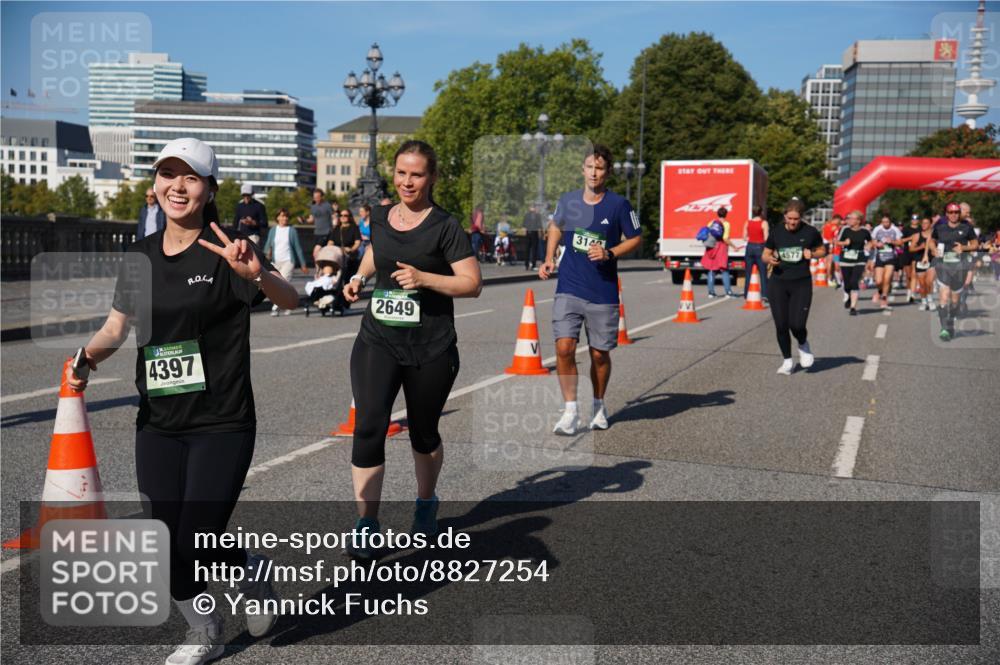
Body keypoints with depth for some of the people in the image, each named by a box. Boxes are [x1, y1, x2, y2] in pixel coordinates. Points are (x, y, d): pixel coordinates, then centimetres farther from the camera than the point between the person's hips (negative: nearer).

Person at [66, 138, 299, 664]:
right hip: (157, 426, 5)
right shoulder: (140, 256, 6)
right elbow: (116, 327, 13)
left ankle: (250, 569, 31)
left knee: (195, 549, -5)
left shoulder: (224, 250, -10)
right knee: (166, 552, 10)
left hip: (221, 425, -5)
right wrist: (88, 355, -8)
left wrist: (255, 273, -45)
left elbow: (289, 299, -24)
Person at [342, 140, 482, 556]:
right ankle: (366, 525, -2)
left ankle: (426, 504, 39)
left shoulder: (445, 226, -7)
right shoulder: (380, 218, 7)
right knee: (368, 427, -11)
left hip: (431, 349, -3)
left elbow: (473, 284, -10)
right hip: (378, 341, 3)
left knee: (423, 432, 13)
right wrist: (360, 277, 10)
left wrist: (423, 278, -22)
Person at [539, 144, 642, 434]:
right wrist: (549, 259, 9)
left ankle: (599, 406, 31)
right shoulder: (567, 200, 4)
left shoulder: (619, 204, -5)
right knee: (564, 348, -12)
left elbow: (635, 238, 4)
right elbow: (556, 227, 22)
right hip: (568, 289, 2)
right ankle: (570, 411, 0)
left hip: (603, 293, -1)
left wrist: (609, 253, -13)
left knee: (599, 354, 9)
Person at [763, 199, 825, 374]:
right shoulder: (776, 232, 0)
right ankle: (787, 360, 21)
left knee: (797, 325, -12)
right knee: (781, 326, 1)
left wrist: (812, 254, -10)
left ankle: (803, 346, 24)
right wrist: (770, 259, -15)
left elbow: (822, 250, 12)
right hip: (778, 282, 2)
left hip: (801, 283, -2)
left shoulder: (810, 232, -3)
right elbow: (765, 254, 8)